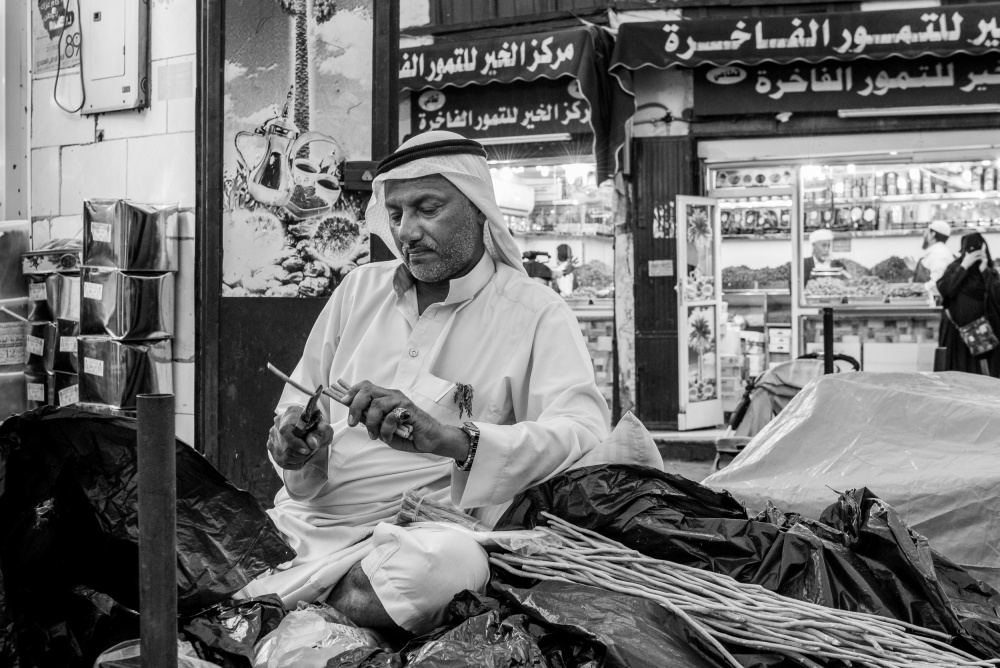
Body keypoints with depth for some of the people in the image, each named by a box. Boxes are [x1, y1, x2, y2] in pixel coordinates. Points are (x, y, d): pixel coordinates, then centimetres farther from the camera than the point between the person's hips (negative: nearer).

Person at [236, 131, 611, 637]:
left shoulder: (536, 313, -2)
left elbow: (587, 434, -16)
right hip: (307, 521, 3)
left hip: (421, 533, -2)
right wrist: (296, 444, -9)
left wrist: (448, 438, -30)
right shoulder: (360, 288, 13)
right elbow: (298, 404, 17)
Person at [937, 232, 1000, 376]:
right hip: (955, 328, -1)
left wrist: (984, 270, -12)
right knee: (956, 371, -2)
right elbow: (944, 289, -15)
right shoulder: (955, 267, 2)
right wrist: (964, 266, -15)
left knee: (971, 373, -4)